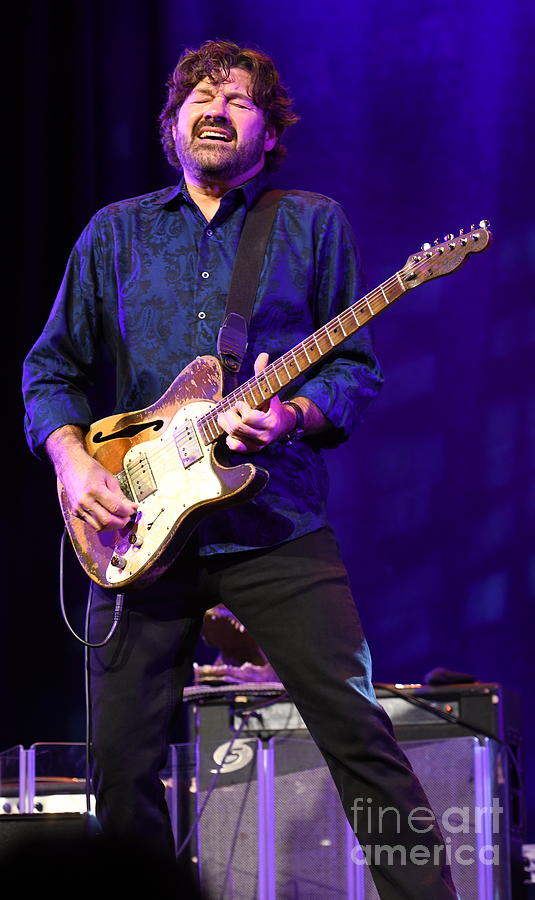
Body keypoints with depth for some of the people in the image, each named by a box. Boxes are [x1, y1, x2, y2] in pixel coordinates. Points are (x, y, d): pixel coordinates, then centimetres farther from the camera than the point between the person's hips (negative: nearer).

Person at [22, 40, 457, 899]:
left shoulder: (314, 223, 9)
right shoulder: (116, 232, 14)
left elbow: (356, 367, 5)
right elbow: (51, 366, 14)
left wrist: (294, 416, -15)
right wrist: (73, 459, -4)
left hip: (276, 527, -2)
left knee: (357, 730, -10)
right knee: (122, 761, 2)